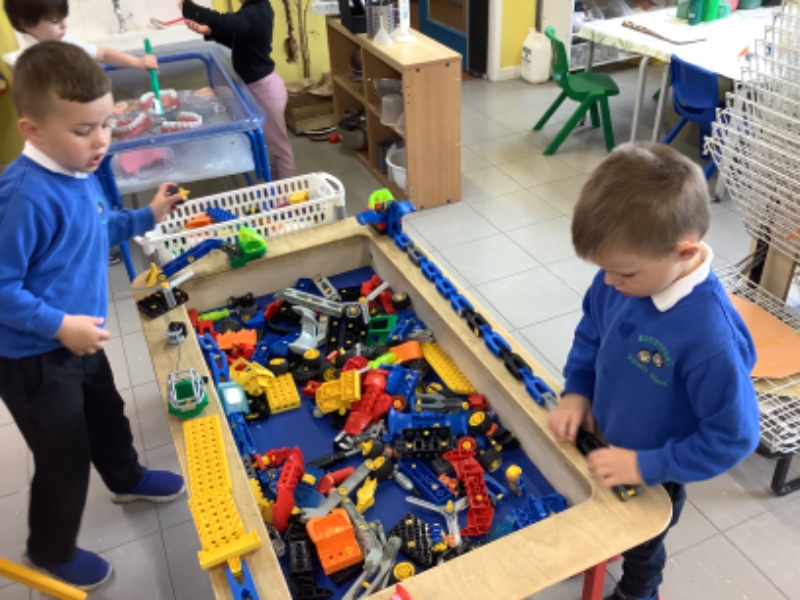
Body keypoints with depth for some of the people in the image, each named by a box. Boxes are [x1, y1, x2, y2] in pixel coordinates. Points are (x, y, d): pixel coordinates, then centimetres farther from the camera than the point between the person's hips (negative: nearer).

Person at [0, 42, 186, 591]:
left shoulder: (77, 170, -2)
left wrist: (146, 218, 8)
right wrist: (60, 325, -29)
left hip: (77, 340, 9)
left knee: (107, 414, 30)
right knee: (66, 460, 9)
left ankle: (128, 480, 59)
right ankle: (50, 553, 36)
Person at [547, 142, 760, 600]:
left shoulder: (711, 336, -40)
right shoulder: (622, 278, -21)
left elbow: (734, 438, -28)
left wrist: (646, 466, -25)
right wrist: (576, 392, -10)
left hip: (653, 478, -5)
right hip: (601, 447, 5)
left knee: (640, 545, 27)